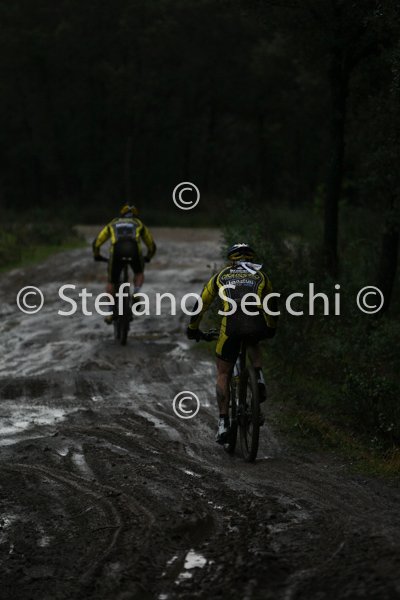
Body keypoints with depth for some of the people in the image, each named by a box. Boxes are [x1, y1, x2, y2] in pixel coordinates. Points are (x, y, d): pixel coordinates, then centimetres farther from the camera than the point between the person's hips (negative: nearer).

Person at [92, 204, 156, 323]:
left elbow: (97, 243, 35)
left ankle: (111, 313, 17)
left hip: (117, 249, 0)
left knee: (112, 282, 18)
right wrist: (147, 258, 60)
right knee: (139, 273, 30)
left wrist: (97, 255, 53)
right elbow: (152, 246, 42)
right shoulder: (139, 224, 36)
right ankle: (135, 294, 4)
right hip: (134, 248, 0)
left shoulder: (113, 224, 36)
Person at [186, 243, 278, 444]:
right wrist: (271, 328, 55)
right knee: (253, 344, 39)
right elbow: (271, 305, 39)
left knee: (223, 374, 15)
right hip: (257, 325, 1)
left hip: (232, 325, -1)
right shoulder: (260, 275, 26)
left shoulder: (222, 275, 25)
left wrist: (193, 329, 46)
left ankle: (223, 424, 6)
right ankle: (259, 377, 12)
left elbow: (202, 304, 31)